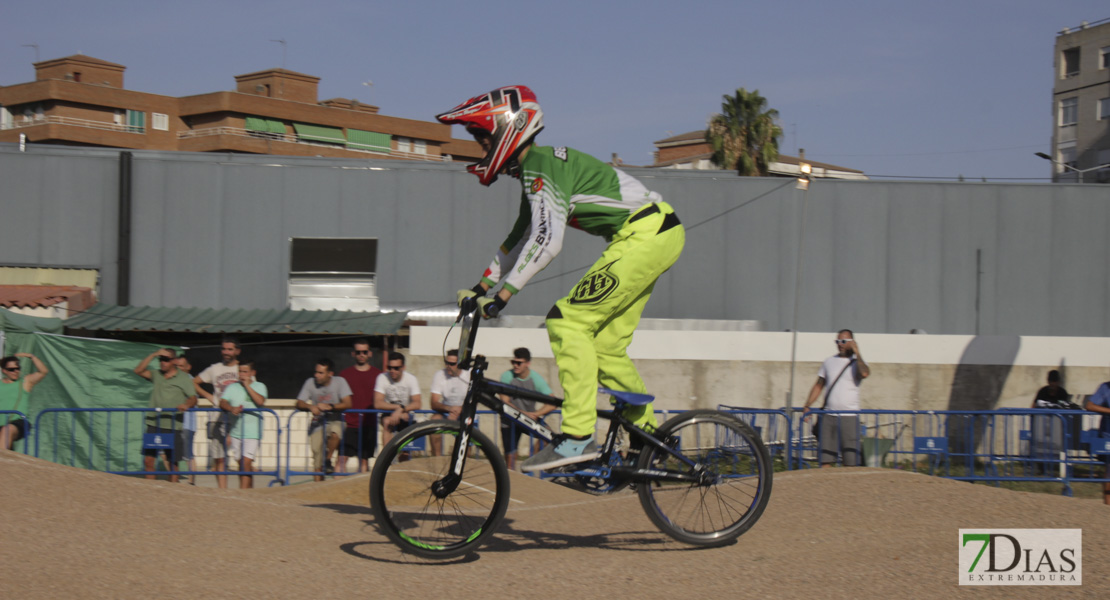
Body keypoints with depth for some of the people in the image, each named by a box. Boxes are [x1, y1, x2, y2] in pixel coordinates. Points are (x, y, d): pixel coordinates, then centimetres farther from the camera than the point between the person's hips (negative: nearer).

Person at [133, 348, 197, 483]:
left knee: (172, 462, 1)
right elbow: (139, 371, 4)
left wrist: (186, 404, -28)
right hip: (153, 425, 4)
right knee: (148, 460, 1)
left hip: (172, 426, -4)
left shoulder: (183, 378, 3)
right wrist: (153, 355, -1)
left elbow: (193, 398, -5)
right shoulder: (157, 375, 14)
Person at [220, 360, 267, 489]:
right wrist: (232, 408, -26)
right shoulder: (232, 387, 8)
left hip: (253, 432, -4)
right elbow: (222, 402, -6)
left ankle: (242, 491, -17)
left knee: (246, 462, -14)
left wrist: (247, 385, -11)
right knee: (241, 463, 10)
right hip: (236, 431, 4)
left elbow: (260, 401, -14)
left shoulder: (259, 386, 4)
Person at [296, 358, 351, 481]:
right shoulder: (310, 382, -4)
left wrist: (329, 406, -28)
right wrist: (310, 407, -25)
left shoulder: (340, 382, -7)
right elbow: (299, 403, -3)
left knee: (335, 434, -35)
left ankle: (328, 461, -8)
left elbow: (347, 404, -14)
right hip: (318, 423, 2)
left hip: (335, 421, -2)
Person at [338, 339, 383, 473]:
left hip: (368, 425, 0)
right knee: (342, 458, -10)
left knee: (364, 460, 3)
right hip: (349, 424, 0)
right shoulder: (345, 374, 9)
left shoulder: (378, 375, 8)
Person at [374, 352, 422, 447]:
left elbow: (417, 404, -17)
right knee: (387, 421, -30)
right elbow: (377, 404, -18)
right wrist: (398, 407, -24)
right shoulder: (382, 378, -11)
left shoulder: (411, 378, -9)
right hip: (388, 415, -3)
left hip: (406, 415, 3)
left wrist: (401, 409, -33)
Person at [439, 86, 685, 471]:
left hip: (645, 234, -10)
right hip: (655, 236, 10)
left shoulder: (541, 165, -14)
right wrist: (480, 288, 24)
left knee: (567, 321, -14)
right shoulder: (534, 168, 17)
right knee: (605, 346, 11)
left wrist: (502, 296, -25)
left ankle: (578, 437, -16)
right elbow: (520, 238, 27)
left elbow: (546, 241, -25)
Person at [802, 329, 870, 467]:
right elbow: (818, 385, 19)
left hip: (849, 417, -4)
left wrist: (857, 353, -11)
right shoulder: (829, 361, 15)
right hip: (828, 416, 4)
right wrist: (807, 406, 11)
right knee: (825, 460, -1)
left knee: (851, 461, -6)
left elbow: (864, 373, -22)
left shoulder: (857, 362, 2)